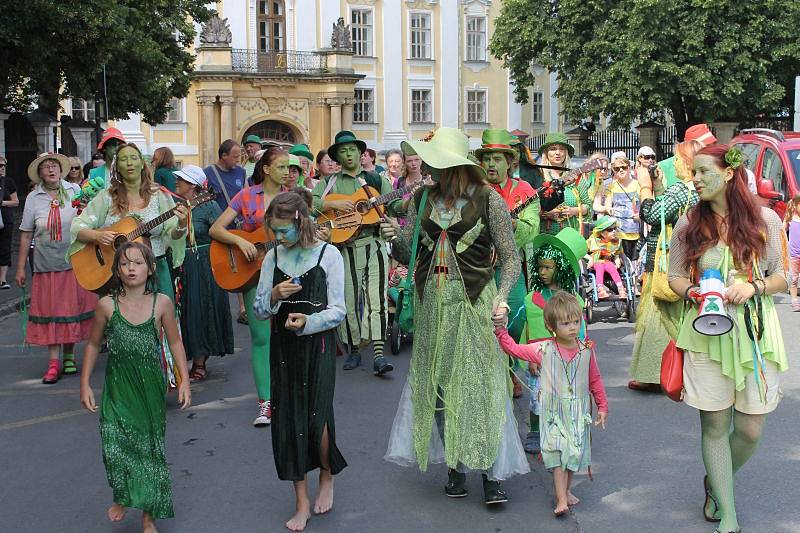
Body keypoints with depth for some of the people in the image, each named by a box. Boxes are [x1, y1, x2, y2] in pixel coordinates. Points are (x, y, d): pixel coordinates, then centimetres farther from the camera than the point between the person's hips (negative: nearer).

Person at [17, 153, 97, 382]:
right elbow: (26, 235, 4)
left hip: (75, 261, 1)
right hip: (46, 264, -1)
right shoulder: (33, 198, 1)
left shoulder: (74, 190, 2)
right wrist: (20, 267, 3)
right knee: (50, 311, 0)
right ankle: (54, 362, 5)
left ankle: (69, 356, 21)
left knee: (73, 308, 6)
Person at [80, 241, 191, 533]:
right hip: (117, 386, 0)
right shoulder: (107, 305, -5)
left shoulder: (161, 303, -6)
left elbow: (174, 342, 4)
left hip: (150, 385, 0)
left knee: (150, 446, 6)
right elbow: (93, 344, 6)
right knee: (115, 443, -12)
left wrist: (184, 380, -2)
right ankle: (122, 496, 18)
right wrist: (85, 384, 5)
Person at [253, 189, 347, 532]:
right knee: (287, 420, 2)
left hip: (317, 345, -4)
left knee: (317, 416, -7)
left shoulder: (328, 255, -5)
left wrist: (308, 321, -24)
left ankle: (327, 478, 26)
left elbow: (337, 310, -7)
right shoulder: (273, 258, 6)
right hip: (283, 347, 4)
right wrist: (274, 296, -13)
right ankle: (302, 503, 14)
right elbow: (259, 310, 8)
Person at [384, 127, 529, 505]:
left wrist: (501, 297, -18)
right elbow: (407, 254, 11)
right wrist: (395, 239, -11)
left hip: (474, 301, -4)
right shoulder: (424, 198, 7)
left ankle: (492, 474, 5)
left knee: (481, 384, -4)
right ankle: (454, 467, 21)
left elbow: (510, 257, -5)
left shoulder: (487, 200, -7)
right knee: (438, 385, 8)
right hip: (432, 301, 5)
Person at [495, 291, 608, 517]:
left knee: (575, 452, 12)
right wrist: (500, 329, -9)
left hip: (578, 412, 3)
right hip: (554, 412, -3)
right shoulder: (543, 350, -9)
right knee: (557, 452, -9)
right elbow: (512, 348, -1)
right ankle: (561, 500, -6)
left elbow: (595, 380, 8)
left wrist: (602, 406, 11)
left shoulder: (586, 350, -2)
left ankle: (566, 490, 31)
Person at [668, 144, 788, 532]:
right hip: (707, 334, 0)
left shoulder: (765, 219, -1)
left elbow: (785, 277, 4)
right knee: (715, 425, 2)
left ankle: (716, 483, 36)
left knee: (750, 430, 4)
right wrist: (693, 293, -11)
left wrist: (753, 286, -15)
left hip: (755, 332, 0)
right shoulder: (688, 224, 3)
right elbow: (675, 277, 10)